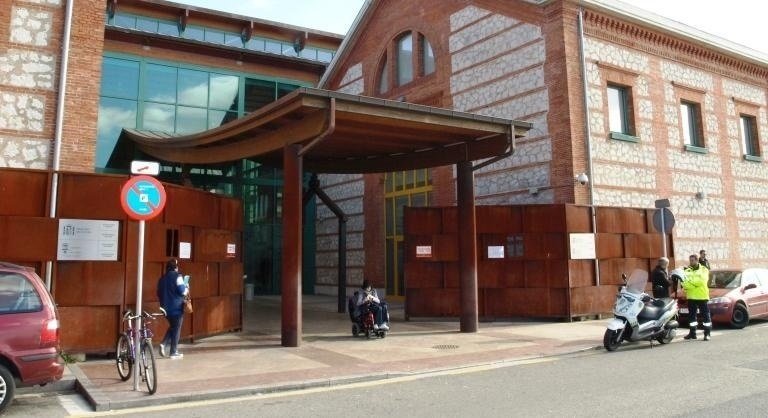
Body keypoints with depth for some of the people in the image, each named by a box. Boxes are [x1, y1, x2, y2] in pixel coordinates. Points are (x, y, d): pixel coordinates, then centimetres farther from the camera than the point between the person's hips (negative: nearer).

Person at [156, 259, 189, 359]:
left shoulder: (162, 278, 11)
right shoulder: (177, 276, -11)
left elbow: (159, 293, 17)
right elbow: (183, 291, -17)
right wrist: (187, 287, 3)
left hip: (166, 308, 6)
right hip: (176, 307, -6)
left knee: (172, 327, 22)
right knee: (176, 329, 3)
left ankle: (164, 343, 2)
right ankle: (174, 352, 6)